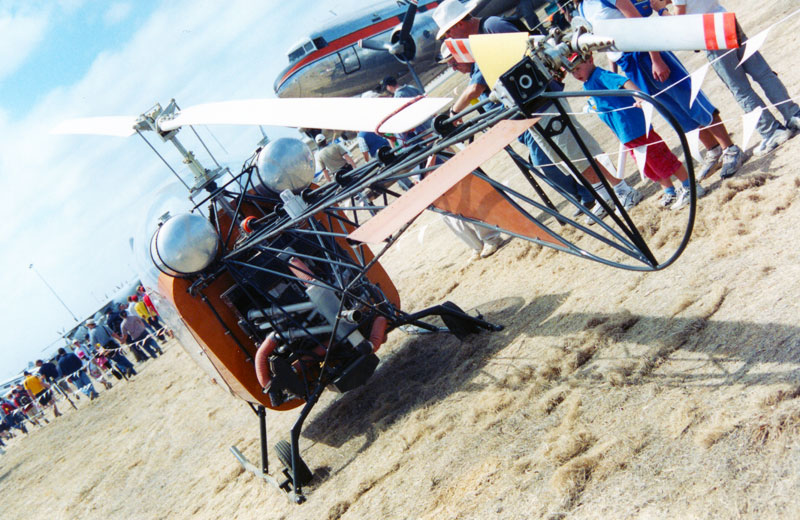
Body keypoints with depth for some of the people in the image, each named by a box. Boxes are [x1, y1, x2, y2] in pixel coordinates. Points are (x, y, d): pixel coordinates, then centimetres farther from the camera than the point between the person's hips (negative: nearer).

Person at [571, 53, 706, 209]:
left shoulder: (600, 75, -16)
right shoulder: (587, 85, 13)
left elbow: (625, 82, -34)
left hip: (636, 127, -10)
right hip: (626, 135, 10)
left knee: (660, 161, -3)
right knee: (648, 167, 18)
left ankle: (690, 187, 8)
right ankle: (670, 193, 30)